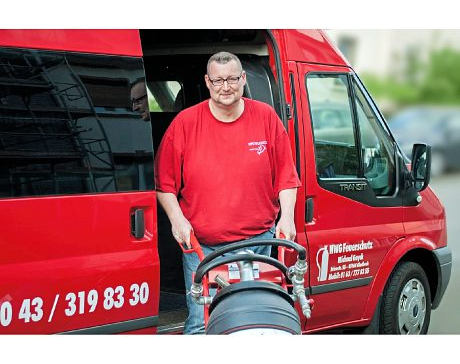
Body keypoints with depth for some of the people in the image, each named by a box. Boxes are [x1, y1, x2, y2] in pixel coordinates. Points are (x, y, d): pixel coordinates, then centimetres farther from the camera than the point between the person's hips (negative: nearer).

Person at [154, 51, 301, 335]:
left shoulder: (266, 117, 5)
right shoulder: (185, 123, 1)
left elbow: (286, 176, 8)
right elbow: (164, 181, 4)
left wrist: (287, 216, -3)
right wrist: (177, 219, -8)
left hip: (257, 241, 1)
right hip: (200, 245, -1)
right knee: (200, 323, -5)